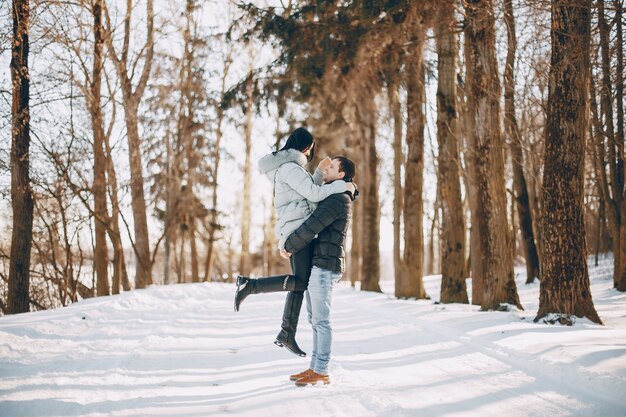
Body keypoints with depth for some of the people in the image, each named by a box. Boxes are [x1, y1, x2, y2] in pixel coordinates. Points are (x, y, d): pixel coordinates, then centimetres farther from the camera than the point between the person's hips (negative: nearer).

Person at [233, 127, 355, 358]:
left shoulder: (289, 166, 22)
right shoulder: (290, 167, -10)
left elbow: (309, 193, 27)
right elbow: (315, 194, -17)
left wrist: (320, 171, 16)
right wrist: (342, 185, -6)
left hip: (298, 230, 10)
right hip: (297, 228, -10)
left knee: (300, 282, 9)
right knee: (300, 281, -13)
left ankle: (287, 334, 12)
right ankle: (249, 285, -11)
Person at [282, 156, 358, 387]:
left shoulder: (338, 199, -13)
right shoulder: (335, 198, 19)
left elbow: (311, 227, -19)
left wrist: (288, 246, -7)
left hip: (325, 265, -10)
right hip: (316, 265, 10)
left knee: (321, 320, -6)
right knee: (315, 320, 12)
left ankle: (321, 372, -1)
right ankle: (315, 368, 17)